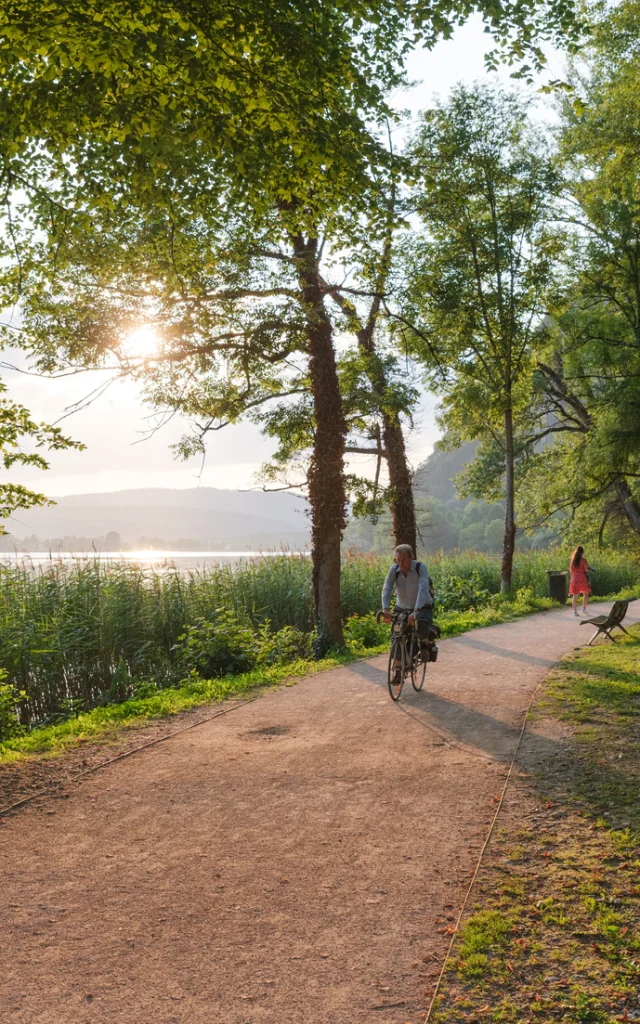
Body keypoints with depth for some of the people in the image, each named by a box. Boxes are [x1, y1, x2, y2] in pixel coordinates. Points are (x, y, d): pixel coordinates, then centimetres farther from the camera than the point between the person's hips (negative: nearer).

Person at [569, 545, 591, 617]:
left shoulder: (572, 560, 5)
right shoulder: (583, 560, -9)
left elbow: (570, 569, 8)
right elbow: (586, 570, -10)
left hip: (574, 579, 4)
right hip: (582, 579, -4)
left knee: (575, 595, 6)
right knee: (585, 594, 13)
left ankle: (575, 611, 4)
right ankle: (584, 609, 7)